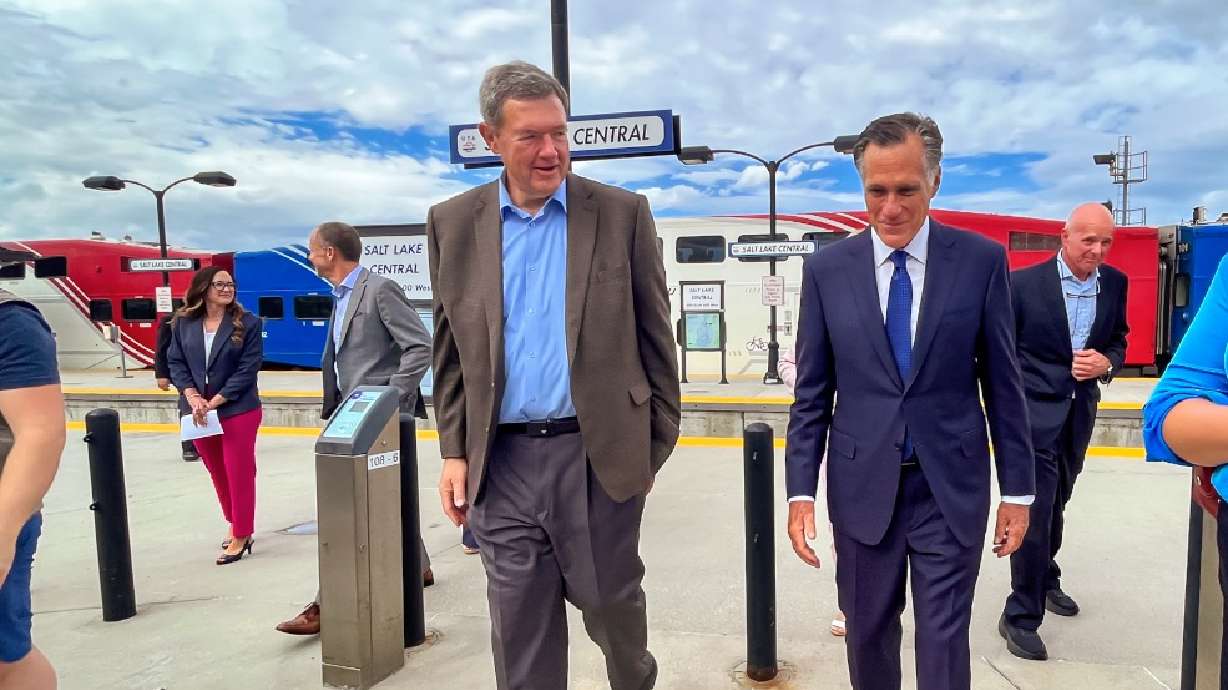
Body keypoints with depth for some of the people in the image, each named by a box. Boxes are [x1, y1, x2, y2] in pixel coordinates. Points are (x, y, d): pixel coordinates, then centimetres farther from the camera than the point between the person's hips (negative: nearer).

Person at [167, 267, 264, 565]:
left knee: (239, 473, 1)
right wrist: (192, 396, -12)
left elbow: (249, 367, -11)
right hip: (197, 411, 4)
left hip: (238, 410, -4)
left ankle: (241, 536, 13)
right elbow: (175, 362, 3)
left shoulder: (247, 323, -8)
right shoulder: (183, 323, 3)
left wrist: (216, 401, -16)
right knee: (217, 473, 16)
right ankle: (234, 524, 35)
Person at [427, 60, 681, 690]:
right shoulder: (453, 223, 4)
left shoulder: (622, 213, -2)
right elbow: (451, 350, 8)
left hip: (600, 454, -1)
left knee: (611, 602, 16)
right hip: (503, 460, 2)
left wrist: (659, 441, 1)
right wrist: (454, 452, 4)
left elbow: (654, 336, 1)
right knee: (518, 627, 11)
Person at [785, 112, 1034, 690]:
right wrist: (800, 491, -3)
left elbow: (1002, 382, 2)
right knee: (868, 635, 16)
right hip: (862, 485, 1)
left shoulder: (982, 261, -3)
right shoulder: (826, 269, -2)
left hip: (951, 486, -1)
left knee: (944, 642, 7)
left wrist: (1018, 488, 3)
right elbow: (811, 393, 1)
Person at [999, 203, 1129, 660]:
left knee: (1055, 506, 21)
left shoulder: (1114, 284, 4)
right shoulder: (1024, 283, -11)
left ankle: (1045, 580, 43)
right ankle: (1020, 615, 4)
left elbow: (1118, 343, 13)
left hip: (1079, 412, 6)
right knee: (1036, 511, -7)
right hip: (1034, 412, -5)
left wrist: (1106, 362, -11)